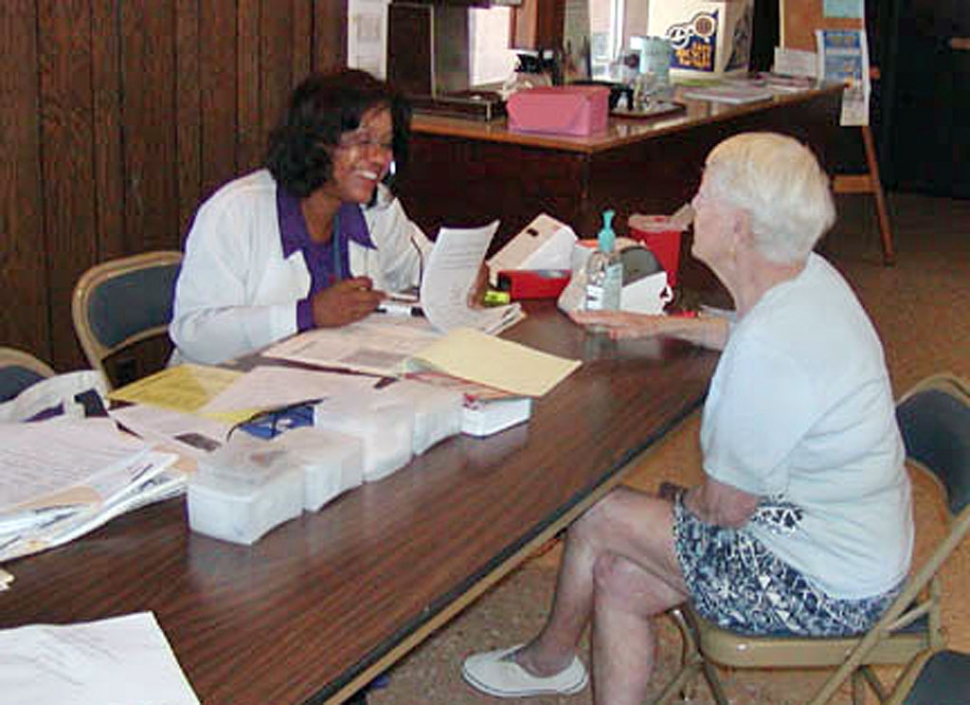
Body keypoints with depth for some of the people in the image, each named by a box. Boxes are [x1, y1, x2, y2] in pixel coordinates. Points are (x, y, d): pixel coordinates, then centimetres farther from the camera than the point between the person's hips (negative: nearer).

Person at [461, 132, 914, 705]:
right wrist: (661, 326, 24)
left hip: (827, 590, -9)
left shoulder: (768, 352, -32)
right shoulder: (809, 276, -3)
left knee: (595, 516, -1)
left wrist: (679, 505, 2)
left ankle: (551, 658, 26)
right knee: (618, 582, 7)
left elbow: (724, 507, -20)